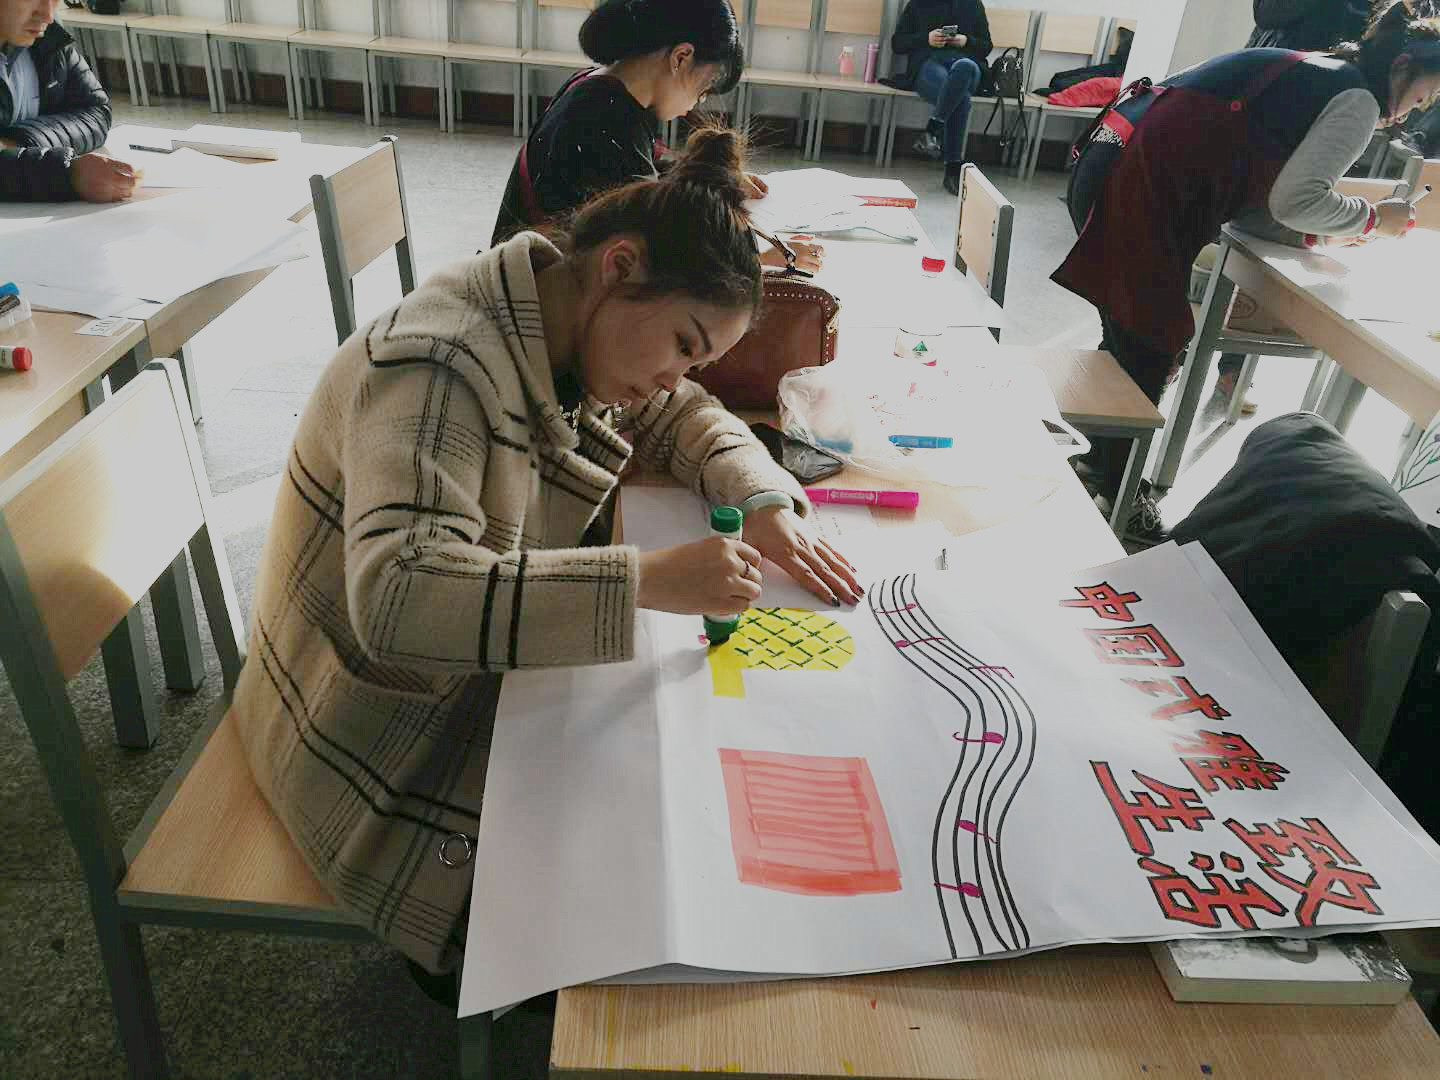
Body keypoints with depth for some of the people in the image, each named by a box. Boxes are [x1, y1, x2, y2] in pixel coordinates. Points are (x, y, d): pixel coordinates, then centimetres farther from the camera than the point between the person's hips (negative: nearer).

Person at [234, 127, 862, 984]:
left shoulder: (570, 333, -3)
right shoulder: (441, 367, -30)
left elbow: (687, 417, 10)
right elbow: (397, 597, -42)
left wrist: (765, 503, -10)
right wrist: (646, 579, -44)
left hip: (480, 678, 8)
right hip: (385, 744, -8)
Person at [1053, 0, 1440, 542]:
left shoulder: (1301, 72, 28)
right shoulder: (1358, 99, 1)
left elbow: (1244, 195, 23)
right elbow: (1296, 198, -11)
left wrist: (1315, 233, 18)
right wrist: (1372, 218, 6)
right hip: (1140, 188, -9)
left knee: (1127, 336, 20)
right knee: (1149, 350, 2)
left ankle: (1104, 458, 34)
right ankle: (1122, 493, 16)